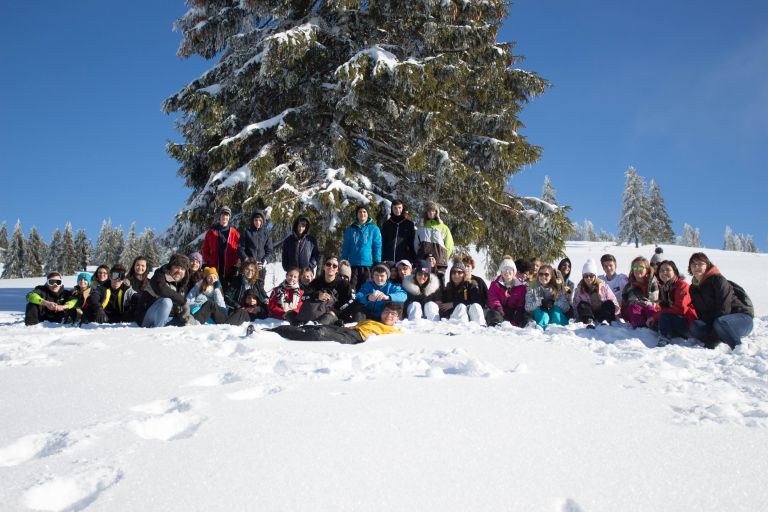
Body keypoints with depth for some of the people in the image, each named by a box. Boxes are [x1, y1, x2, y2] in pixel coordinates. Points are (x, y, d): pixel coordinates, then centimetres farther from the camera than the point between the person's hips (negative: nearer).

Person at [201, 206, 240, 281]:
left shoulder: (234, 233, 6)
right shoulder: (211, 232, 8)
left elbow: (238, 249, 3)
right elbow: (205, 249, 10)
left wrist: (235, 263, -5)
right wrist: (207, 262, 1)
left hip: (229, 270, 0)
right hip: (213, 269, 1)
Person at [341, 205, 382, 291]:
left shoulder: (374, 229, 4)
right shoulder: (350, 229, 11)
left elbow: (377, 247, 0)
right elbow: (345, 247, 13)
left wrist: (377, 263, -7)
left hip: (368, 264, -2)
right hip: (353, 265, 2)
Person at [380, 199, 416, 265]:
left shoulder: (409, 224, 6)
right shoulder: (386, 224, 12)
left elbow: (412, 243, 5)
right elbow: (382, 242, 12)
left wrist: (413, 259, -1)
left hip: (404, 259, -1)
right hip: (388, 260, 2)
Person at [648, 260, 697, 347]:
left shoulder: (682, 285, -12)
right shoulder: (663, 288, 12)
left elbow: (680, 308, -23)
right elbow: (663, 308, 13)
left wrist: (655, 316, -24)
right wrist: (654, 317, -11)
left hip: (688, 324, -8)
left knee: (664, 316, -30)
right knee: (653, 324, -10)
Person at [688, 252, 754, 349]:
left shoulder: (717, 279, -14)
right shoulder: (693, 288, 7)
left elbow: (724, 309, -20)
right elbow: (701, 313, 6)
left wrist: (711, 340, -22)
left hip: (742, 317, -5)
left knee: (720, 323, -37)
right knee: (695, 326, -20)